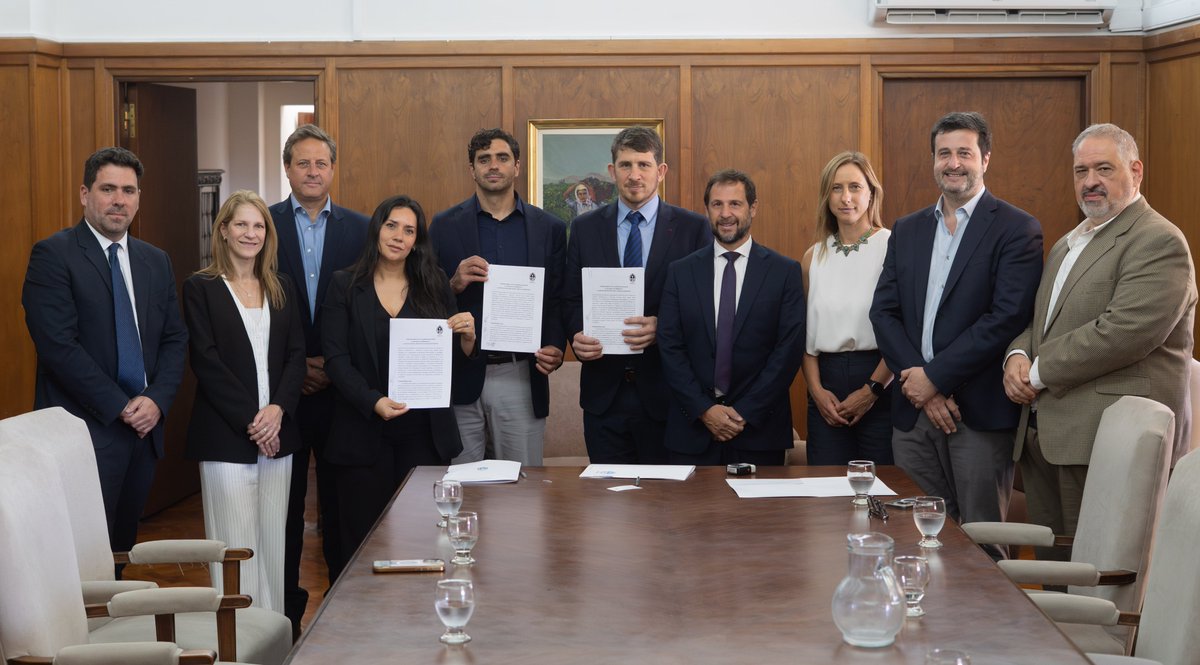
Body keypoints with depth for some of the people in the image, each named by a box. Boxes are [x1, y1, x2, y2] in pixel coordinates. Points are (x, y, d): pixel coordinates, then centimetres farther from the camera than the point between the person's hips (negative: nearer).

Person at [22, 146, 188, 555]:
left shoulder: (156, 261, 13)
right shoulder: (53, 255, -8)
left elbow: (174, 340, 12)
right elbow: (59, 345, -15)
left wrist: (156, 400, -6)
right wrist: (120, 407, -15)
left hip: (143, 428, 6)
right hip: (86, 430, -6)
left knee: (123, 549, 12)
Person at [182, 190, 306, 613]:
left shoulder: (281, 289, 13)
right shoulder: (201, 288, 0)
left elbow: (296, 355, 7)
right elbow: (206, 361, -8)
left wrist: (278, 409, -9)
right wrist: (249, 419, -13)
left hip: (277, 433, 4)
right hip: (225, 436, -4)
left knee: (273, 543, 8)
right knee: (235, 546, -4)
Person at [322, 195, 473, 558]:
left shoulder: (434, 286, 10)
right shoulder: (345, 286, 4)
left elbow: (452, 361, 13)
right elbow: (335, 358, -4)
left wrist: (467, 338, -10)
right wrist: (373, 402, -18)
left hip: (423, 432, 2)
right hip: (363, 432, -2)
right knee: (363, 538, -1)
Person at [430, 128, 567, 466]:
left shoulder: (549, 228, 7)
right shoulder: (445, 226, 6)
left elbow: (558, 301, 6)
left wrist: (555, 348, -11)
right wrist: (454, 284, -15)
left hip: (520, 376, 0)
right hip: (461, 376, 0)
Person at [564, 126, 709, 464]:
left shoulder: (692, 228, 1)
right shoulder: (585, 228, 8)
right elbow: (572, 300, 10)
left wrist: (663, 328, -17)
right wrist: (577, 335, -11)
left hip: (666, 390, -2)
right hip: (604, 390, 2)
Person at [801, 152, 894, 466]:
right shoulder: (814, 256, 12)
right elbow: (806, 333, 13)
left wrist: (872, 390, -12)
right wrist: (816, 388, -1)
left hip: (880, 383, -4)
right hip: (826, 384, 4)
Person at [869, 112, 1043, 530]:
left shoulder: (1017, 229, -3)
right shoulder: (907, 230, 14)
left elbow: (1008, 317, -14)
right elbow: (883, 311, 7)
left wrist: (935, 377, -14)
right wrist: (918, 384, -7)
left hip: (980, 413, -5)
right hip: (913, 408, 5)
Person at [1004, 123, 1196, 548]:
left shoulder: (1158, 242, -9)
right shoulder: (1067, 244, 22)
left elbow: (1125, 331, -20)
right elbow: (1038, 319, 24)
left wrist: (1039, 372, -13)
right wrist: (1017, 355, 0)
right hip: (1043, 433, 9)